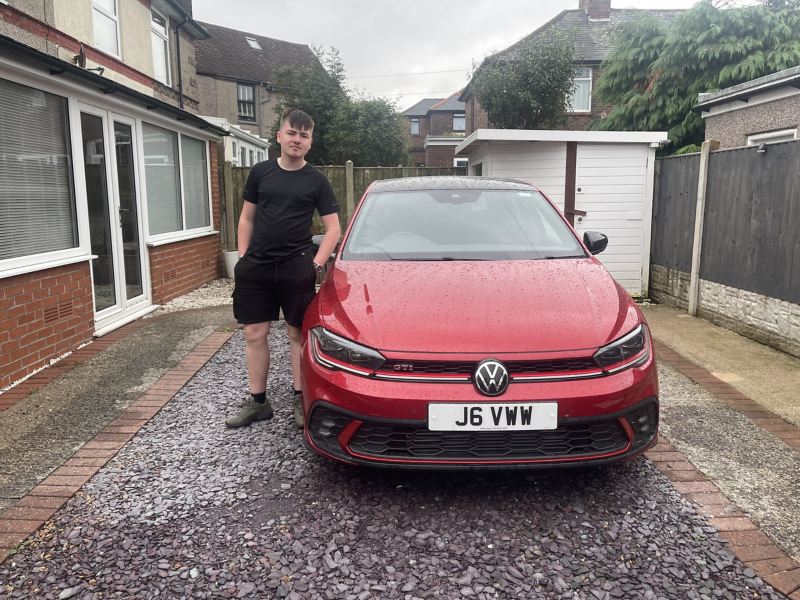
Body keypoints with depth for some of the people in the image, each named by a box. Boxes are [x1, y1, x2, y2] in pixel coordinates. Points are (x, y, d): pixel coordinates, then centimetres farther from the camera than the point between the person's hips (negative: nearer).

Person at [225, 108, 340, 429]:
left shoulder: (316, 180, 3)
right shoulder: (260, 172, 9)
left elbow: (333, 228, 2)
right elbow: (246, 218, 14)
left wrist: (317, 263, -8)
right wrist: (242, 258, 6)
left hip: (296, 268, -2)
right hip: (255, 266, 3)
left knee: (297, 334, 4)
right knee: (254, 335, 6)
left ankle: (299, 399, 18)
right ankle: (257, 402, 19)